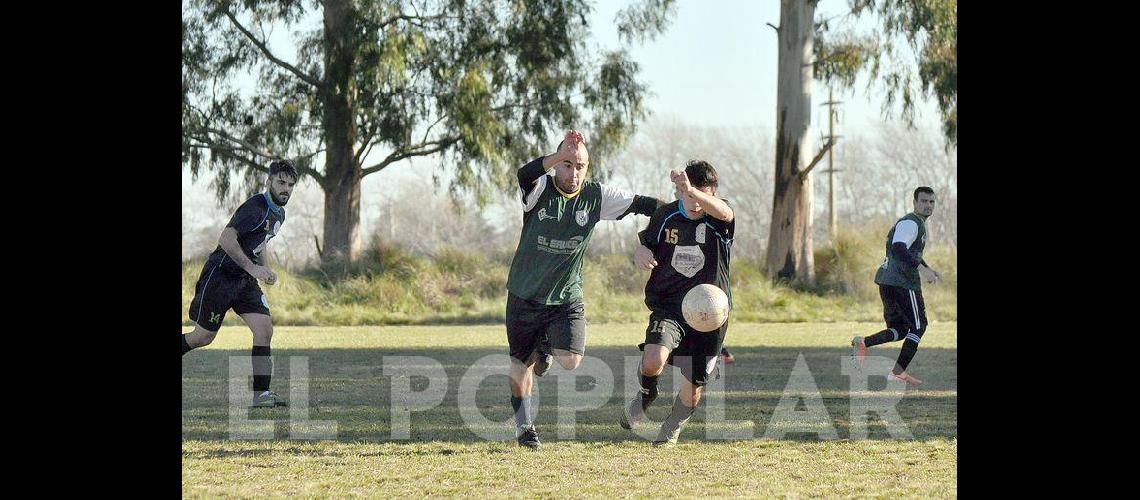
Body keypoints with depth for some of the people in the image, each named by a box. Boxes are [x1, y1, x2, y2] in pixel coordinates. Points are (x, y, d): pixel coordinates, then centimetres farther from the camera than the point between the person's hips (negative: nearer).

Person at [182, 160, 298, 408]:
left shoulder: (279, 213, 12)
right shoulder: (255, 208, -19)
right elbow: (226, 239, -28)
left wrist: (265, 270, 12)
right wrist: (253, 268, -31)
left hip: (245, 280, 8)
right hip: (220, 275, -8)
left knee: (265, 329, -9)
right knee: (203, 336, -1)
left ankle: (260, 394, -9)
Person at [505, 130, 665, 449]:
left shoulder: (596, 196, -5)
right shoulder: (540, 189, -13)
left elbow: (640, 203, -2)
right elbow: (524, 175, -36)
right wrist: (559, 156, -49)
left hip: (567, 297, 1)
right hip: (525, 295, -1)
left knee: (571, 361, -17)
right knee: (521, 363, 8)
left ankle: (546, 346, 19)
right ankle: (524, 428, 28)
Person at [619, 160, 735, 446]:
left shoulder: (718, 219, -10)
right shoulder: (665, 216, -1)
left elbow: (722, 211, -35)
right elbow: (645, 246, 15)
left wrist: (694, 191, -55)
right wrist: (641, 254, -11)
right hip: (668, 307, 0)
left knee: (693, 388, 5)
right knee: (653, 363, -26)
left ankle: (671, 430, 35)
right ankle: (646, 395, 10)